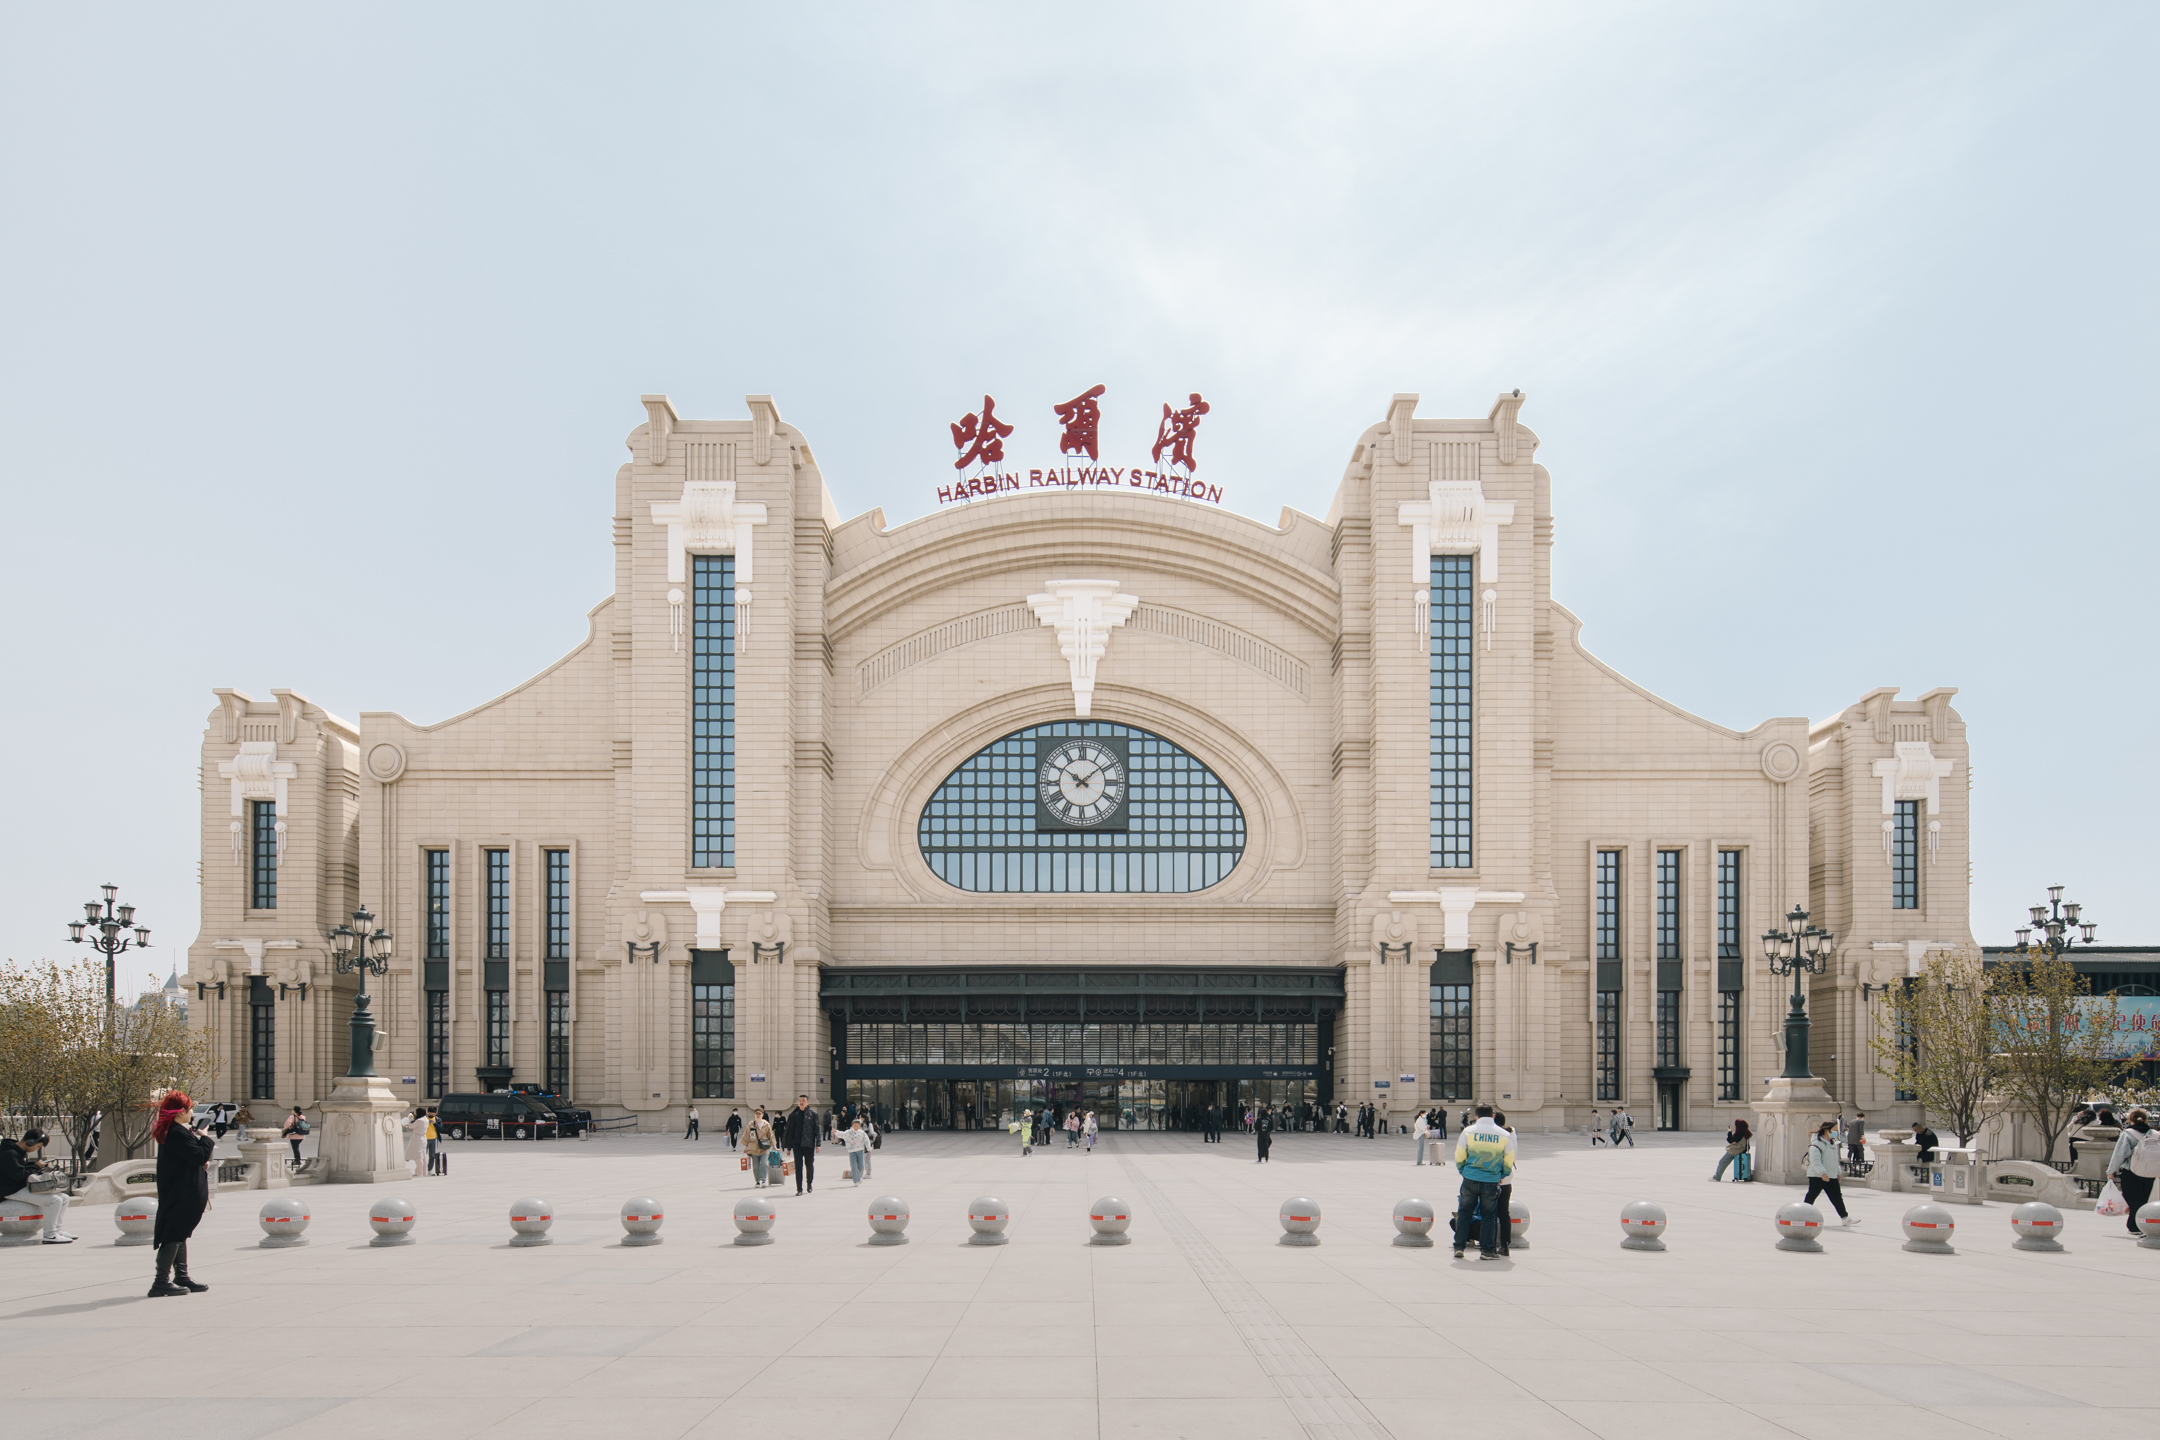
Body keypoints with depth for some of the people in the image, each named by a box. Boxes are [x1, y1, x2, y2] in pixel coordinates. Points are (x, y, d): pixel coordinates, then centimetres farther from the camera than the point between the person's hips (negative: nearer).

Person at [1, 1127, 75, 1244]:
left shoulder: (21, 1152, 14)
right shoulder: (10, 1154, -19)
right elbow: (18, 1175, -25)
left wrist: (37, 1165, 5)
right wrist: (36, 1166, -11)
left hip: (25, 1186, 11)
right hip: (14, 1191, -11)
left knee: (64, 1198, 5)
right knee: (55, 1200, -25)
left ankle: (57, 1230, 8)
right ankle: (50, 1235, -20)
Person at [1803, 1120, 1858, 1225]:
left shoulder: (1833, 1143, 16)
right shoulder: (1816, 1143, -15)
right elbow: (1815, 1161, -25)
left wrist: (1838, 1172, 24)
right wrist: (1822, 1172, -33)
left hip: (1831, 1177, 8)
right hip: (1816, 1177, -8)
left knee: (1837, 1197, 8)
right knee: (1811, 1196, -2)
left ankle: (1845, 1218, 12)